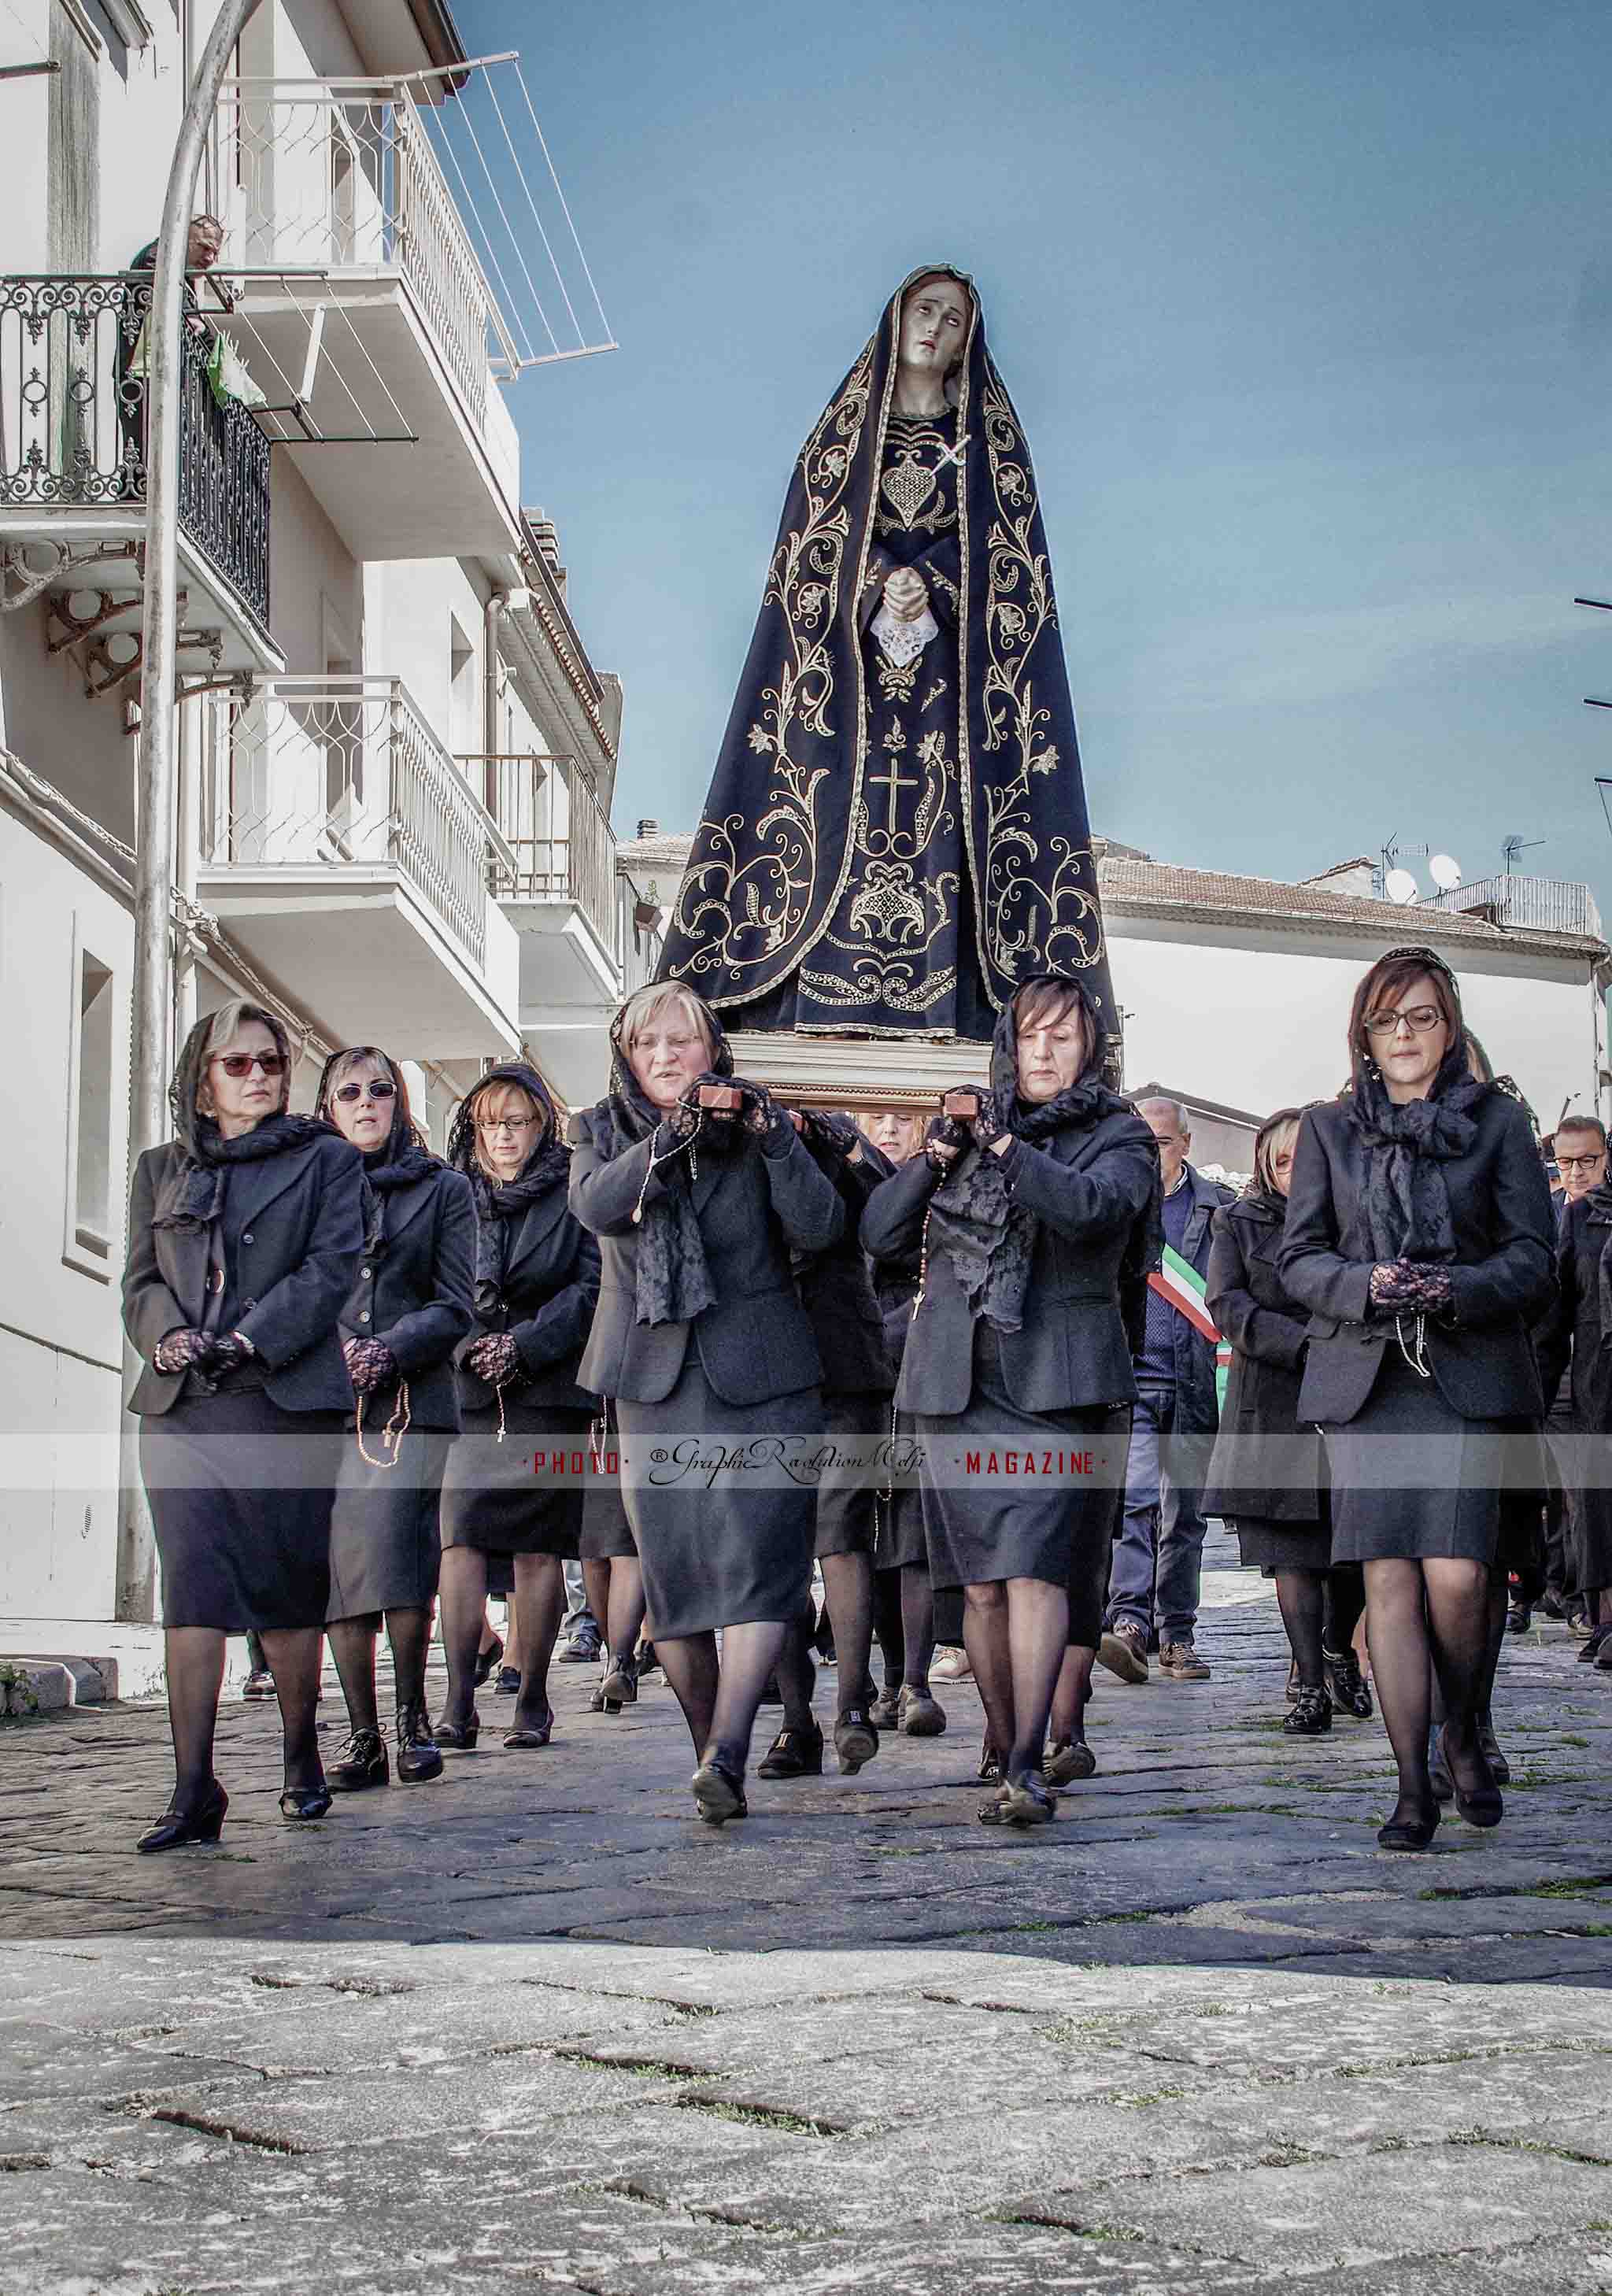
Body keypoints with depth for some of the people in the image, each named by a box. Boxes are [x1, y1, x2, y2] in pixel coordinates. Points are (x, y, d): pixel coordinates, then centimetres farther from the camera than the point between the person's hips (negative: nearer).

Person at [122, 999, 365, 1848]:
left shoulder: (327, 1160, 10)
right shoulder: (161, 1170, 19)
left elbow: (332, 1269, -2)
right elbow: (142, 1279, 14)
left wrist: (247, 1340, -14)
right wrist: (167, 1337, -8)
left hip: (287, 1397, -2)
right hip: (181, 1403, 2)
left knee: (287, 1587, 1)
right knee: (192, 1588, -7)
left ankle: (301, 1760, 17)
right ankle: (192, 1791, -11)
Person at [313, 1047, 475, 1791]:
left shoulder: (444, 1189, 13)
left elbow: (457, 1306, 6)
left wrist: (391, 1350, -10)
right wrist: (332, 1352, -8)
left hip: (412, 1399, -1)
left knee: (395, 1556, -15)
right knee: (339, 1561, -5)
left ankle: (411, 1717, 0)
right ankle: (362, 1735, 0)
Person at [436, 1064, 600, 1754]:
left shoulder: (573, 1196, 6)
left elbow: (591, 1286, -2)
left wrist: (525, 1347, -12)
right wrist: (468, 1346, -8)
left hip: (548, 1389, -2)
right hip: (468, 1390, 2)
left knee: (538, 1546, -1)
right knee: (461, 1535, -12)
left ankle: (532, 1701, 8)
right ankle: (459, 1703, -14)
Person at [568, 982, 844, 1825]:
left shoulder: (758, 1128, 7)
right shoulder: (602, 1131, 10)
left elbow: (820, 1228, -7)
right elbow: (597, 1206, -13)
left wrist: (771, 1136, -17)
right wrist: (674, 1132, -23)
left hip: (758, 1375, -2)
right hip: (653, 1376, 2)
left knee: (756, 1555, -15)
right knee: (670, 1567, 2)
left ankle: (725, 1756, -23)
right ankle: (709, 1749, 12)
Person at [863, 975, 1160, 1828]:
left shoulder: (1118, 1134, 7)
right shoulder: (967, 1124, 16)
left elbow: (1091, 1205, -16)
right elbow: (879, 1232, 9)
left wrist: (1000, 1143, -20)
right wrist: (940, 1151, -5)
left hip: (1055, 1381, -3)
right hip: (956, 1382, 4)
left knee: (1033, 1569, -16)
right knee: (981, 1584, 3)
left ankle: (1027, 1767, -18)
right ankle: (1006, 1755, 15)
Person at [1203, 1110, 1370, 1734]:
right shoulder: (1237, 1222, 9)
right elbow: (1226, 1304, -3)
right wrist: (1305, 1345, -15)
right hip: (1273, 1401, -1)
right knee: (1294, 1550, -3)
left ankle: (1338, 1649, 29)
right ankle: (1310, 1685, 0)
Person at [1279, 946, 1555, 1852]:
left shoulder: (1498, 1120, 8)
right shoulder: (1329, 1129, 12)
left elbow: (1534, 1255, 4)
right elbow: (1299, 1257, 8)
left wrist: (1457, 1291, -15)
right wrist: (1367, 1286, -12)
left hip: (1470, 1371, -1)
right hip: (1365, 1374, 1)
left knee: (1456, 1576, -13)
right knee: (1390, 1580, -5)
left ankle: (1465, 1736, 15)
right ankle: (1415, 1786, 1)